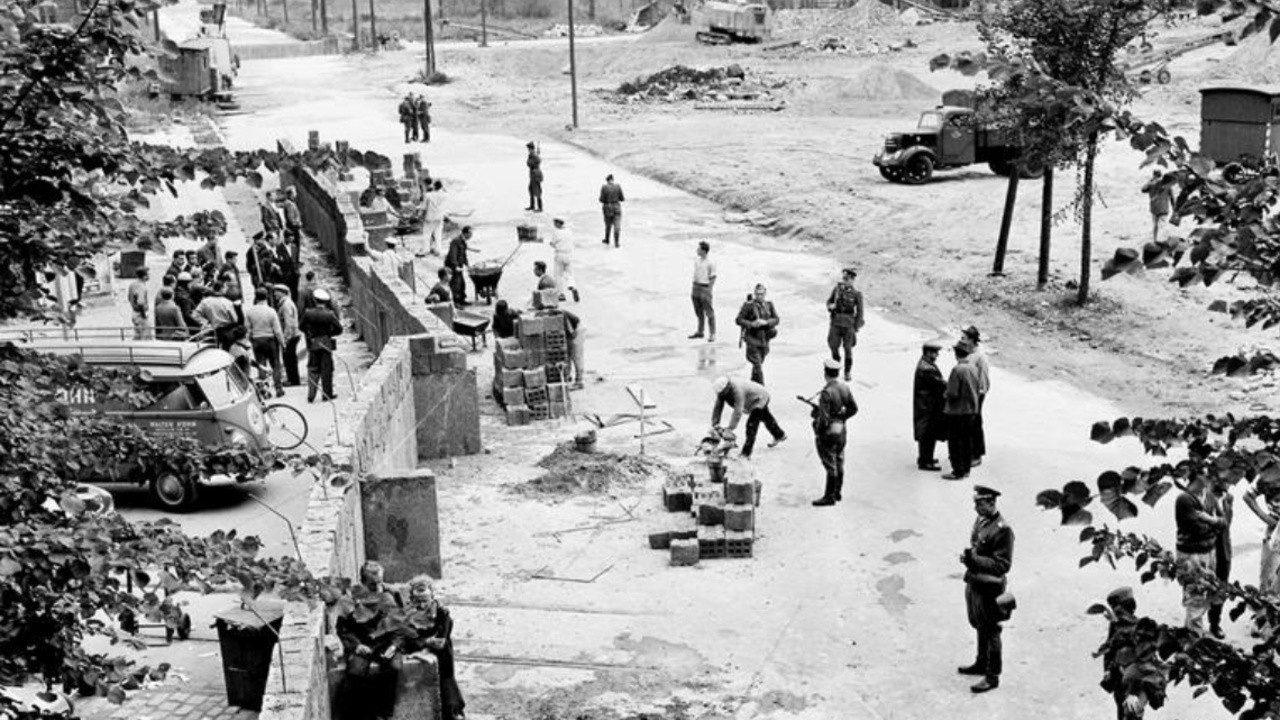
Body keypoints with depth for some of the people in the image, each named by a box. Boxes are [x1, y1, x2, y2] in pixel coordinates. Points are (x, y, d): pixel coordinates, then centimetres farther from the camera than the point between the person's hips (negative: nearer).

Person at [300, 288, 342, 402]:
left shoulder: (308, 313, -6)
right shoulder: (330, 314, -11)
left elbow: (301, 326, 3)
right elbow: (339, 329, -6)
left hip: (312, 344, 2)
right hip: (326, 344, -2)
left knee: (313, 369, 10)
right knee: (326, 369, 6)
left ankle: (311, 395, 3)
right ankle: (327, 394, 10)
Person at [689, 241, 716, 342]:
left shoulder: (710, 263, -12)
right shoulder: (696, 261, 9)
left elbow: (712, 278, -10)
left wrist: (709, 291, -14)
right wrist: (693, 288, 13)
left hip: (705, 288, -7)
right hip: (696, 287, 7)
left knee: (709, 312, -3)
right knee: (698, 311, 16)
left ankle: (712, 334, 3)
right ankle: (699, 332, 27)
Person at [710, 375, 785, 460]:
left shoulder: (737, 390, -44)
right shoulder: (722, 391, -20)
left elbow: (738, 412, -46)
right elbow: (717, 409, -16)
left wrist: (729, 428, -47)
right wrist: (715, 425, -24)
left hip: (760, 398, -9)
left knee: (751, 424, -18)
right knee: (766, 418, 29)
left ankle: (746, 453, -13)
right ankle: (780, 435, 54)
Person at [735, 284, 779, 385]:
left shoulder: (769, 305, 4)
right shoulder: (748, 305, -9)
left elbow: (776, 319, 5)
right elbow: (739, 320, -8)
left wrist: (766, 322, -14)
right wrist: (751, 324, -22)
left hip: (764, 339, 5)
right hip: (752, 339, -5)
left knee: (760, 362, 18)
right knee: (757, 364, -10)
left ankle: (753, 384, 38)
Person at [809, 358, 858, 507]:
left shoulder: (826, 392, -25)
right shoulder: (845, 388, -2)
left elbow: (823, 418, -25)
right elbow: (853, 409, 7)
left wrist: (817, 431, -11)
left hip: (828, 433, -7)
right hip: (841, 431, 8)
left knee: (830, 466, 1)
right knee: (839, 463, 17)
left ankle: (829, 497, 10)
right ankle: (837, 492, 29)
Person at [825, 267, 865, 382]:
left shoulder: (857, 294, -10)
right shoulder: (837, 289, -2)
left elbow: (860, 312, -5)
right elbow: (829, 301, 12)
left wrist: (856, 328, -8)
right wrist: (830, 306, -13)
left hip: (848, 325, -3)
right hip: (836, 323, 3)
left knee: (848, 348, 5)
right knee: (833, 346, 5)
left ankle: (848, 372, 21)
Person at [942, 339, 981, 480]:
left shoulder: (957, 370, -22)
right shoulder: (974, 368, 1)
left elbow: (952, 393, -21)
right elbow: (976, 388, 11)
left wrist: (945, 394, -1)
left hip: (957, 411, -8)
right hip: (971, 409, 8)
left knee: (955, 441, 0)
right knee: (967, 439, 15)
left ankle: (958, 472, 2)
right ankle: (966, 468, 23)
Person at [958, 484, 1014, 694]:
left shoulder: (1002, 530, -23)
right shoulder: (980, 521, 5)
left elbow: (1003, 565, -22)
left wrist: (975, 560, -27)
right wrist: (967, 556, -2)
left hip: (988, 588, -8)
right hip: (973, 582, 8)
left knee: (990, 632, 4)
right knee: (980, 628, 23)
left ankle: (992, 677, 14)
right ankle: (981, 664, 39)